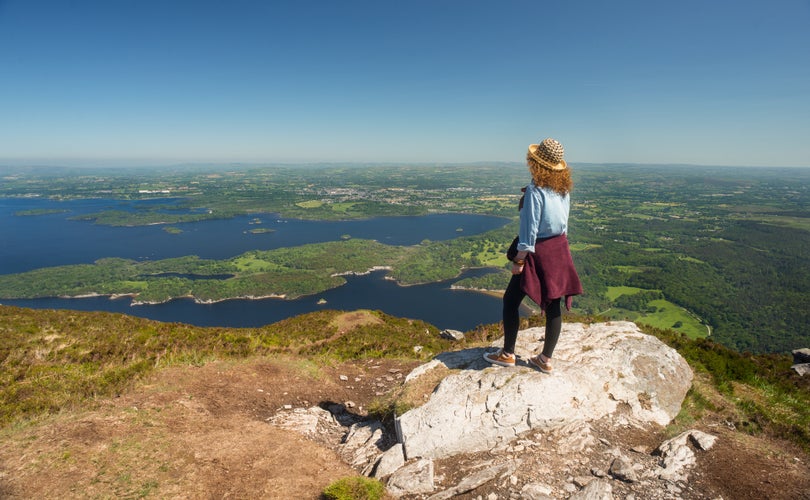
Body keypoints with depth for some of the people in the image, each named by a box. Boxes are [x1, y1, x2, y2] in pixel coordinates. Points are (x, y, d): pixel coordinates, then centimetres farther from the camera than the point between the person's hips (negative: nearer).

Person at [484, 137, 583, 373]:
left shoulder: (535, 190, -17)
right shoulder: (564, 188, 4)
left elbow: (530, 227, -19)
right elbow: (563, 220, 12)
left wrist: (519, 259, -15)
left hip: (538, 252, -7)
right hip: (560, 249, 7)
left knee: (511, 300, 7)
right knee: (553, 305, 10)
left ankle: (507, 354, 17)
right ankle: (545, 359, 21)